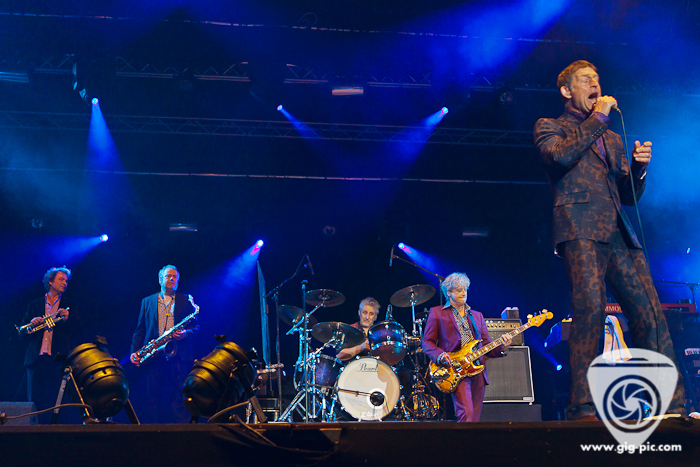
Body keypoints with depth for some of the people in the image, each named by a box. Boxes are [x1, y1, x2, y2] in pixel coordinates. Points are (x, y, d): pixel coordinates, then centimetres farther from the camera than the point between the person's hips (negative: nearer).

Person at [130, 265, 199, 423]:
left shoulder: (185, 301, 15)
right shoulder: (147, 302, 17)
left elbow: (195, 325, 12)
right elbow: (140, 329, 14)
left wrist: (187, 333, -11)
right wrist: (134, 351, 0)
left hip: (178, 355, -1)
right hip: (154, 355, 1)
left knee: (178, 397, -8)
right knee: (153, 398, -4)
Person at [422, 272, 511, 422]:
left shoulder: (477, 316, 22)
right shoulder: (437, 313, 9)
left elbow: (486, 345, 17)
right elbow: (427, 341, 3)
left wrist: (502, 348, -4)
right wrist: (440, 355, -16)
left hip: (478, 372, 5)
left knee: (475, 418, 3)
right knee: (466, 415, -21)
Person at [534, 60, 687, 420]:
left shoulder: (612, 139, 32)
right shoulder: (549, 127, 17)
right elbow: (560, 155, -8)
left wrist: (638, 167, 7)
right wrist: (597, 119, -1)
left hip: (618, 233, 6)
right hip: (580, 229, -5)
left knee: (650, 311, -8)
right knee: (590, 306, -22)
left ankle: (672, 407, -8)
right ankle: (583, 409, -22)